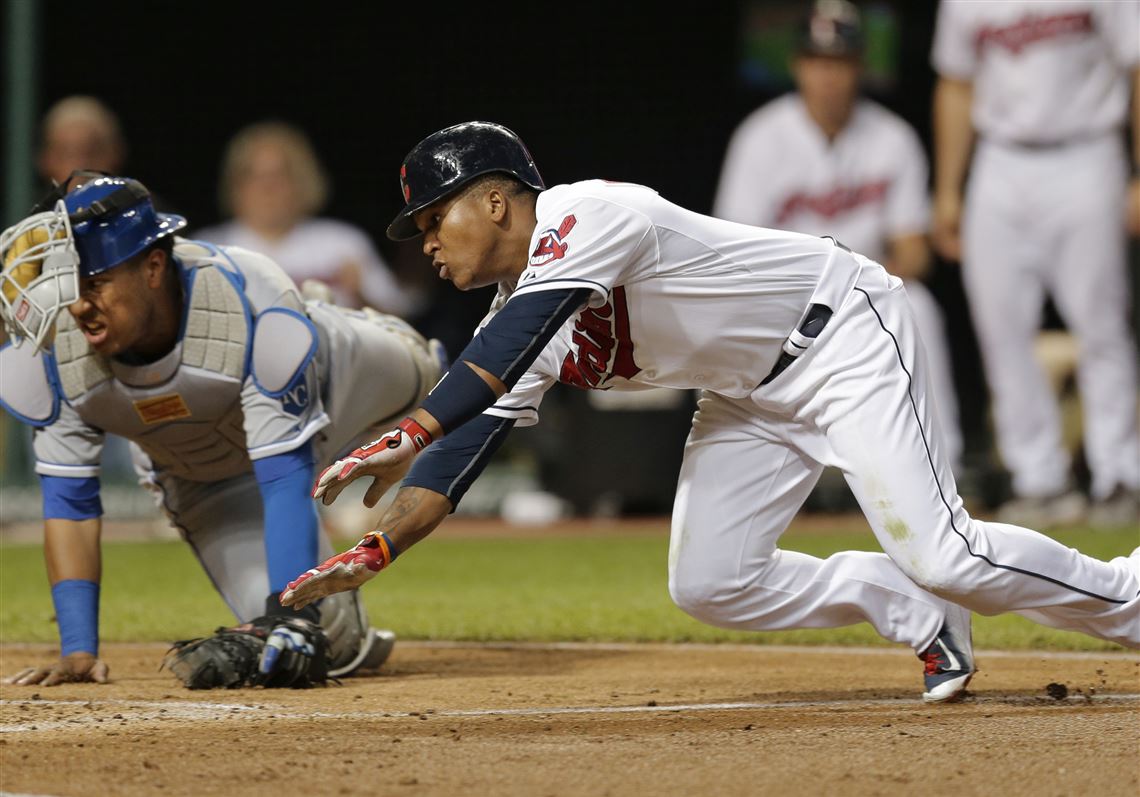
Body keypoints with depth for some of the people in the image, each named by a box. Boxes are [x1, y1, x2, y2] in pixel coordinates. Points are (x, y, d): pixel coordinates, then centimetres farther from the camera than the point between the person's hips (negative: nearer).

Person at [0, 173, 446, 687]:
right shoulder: (50, 350, -35)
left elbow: (286, 476, -42)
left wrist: (288, 611, -50)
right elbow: (68, 501, -25)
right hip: (204, 482, 1)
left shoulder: (250, 301, -44)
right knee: (327, 640, -10)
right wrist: (78, 648, -31)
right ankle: (349, 640, 27)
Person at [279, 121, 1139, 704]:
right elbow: (469, 441, 1)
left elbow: (510, 346, -38)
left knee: (939, 554, -19)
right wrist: (376, 551, -11)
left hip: (843, 334, -9)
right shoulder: (519, 308, 3)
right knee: (708, 584, -2)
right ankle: (915, 613, 11)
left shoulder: (584, 215, -24)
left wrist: (408, 437, -45)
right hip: (752, 394, 9)